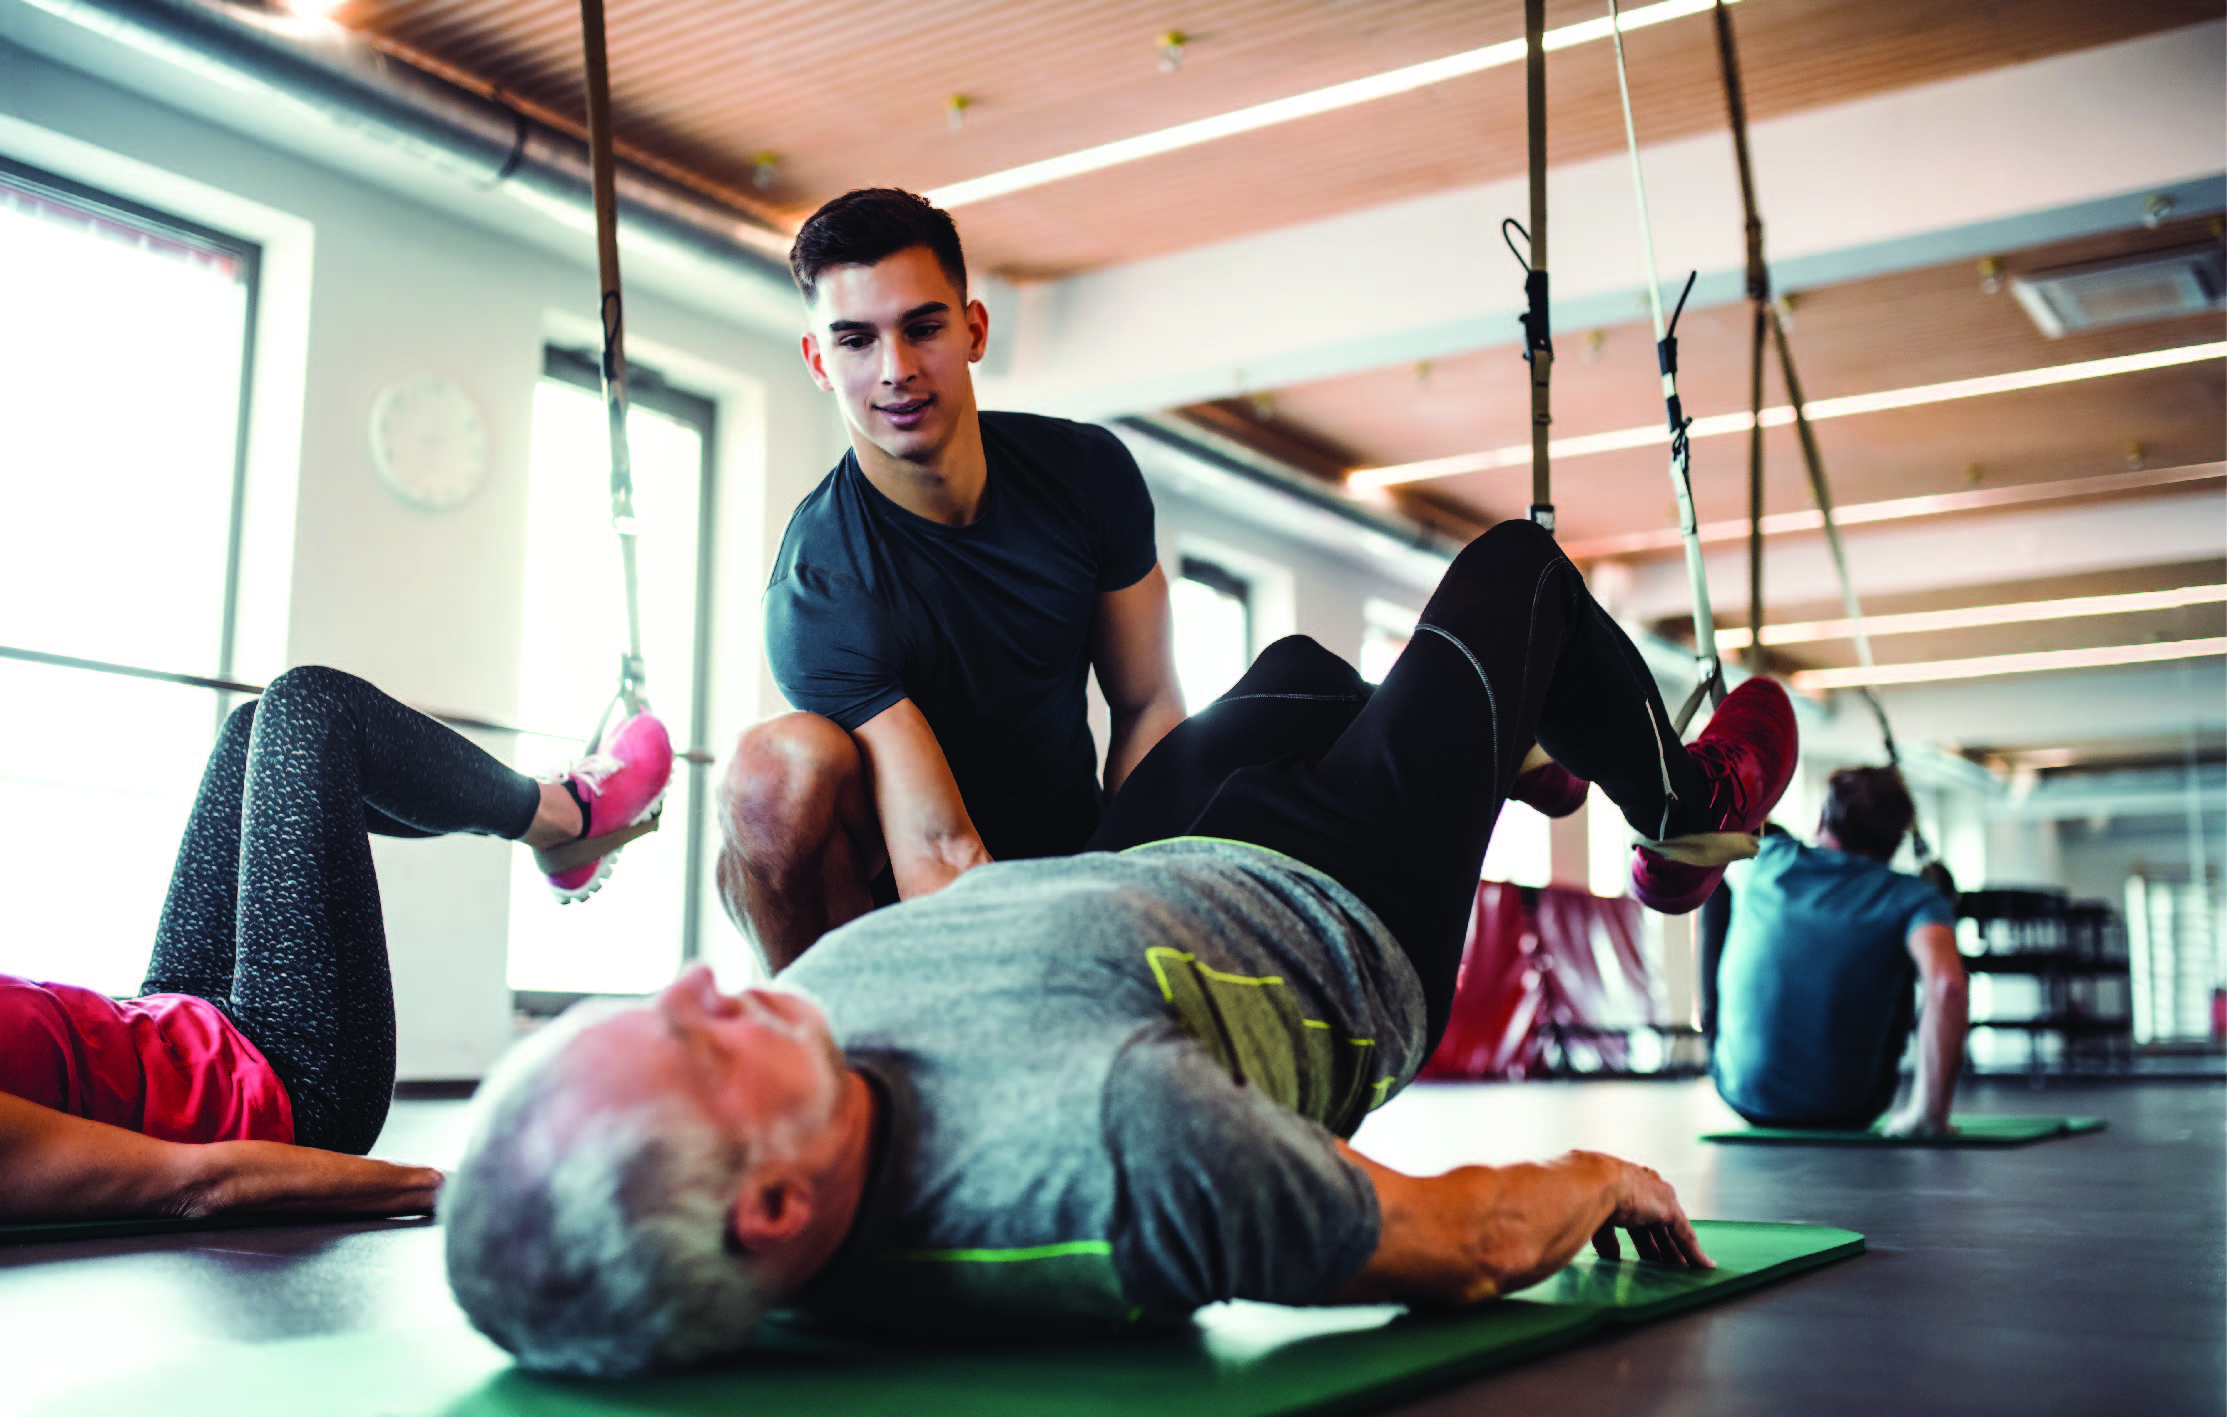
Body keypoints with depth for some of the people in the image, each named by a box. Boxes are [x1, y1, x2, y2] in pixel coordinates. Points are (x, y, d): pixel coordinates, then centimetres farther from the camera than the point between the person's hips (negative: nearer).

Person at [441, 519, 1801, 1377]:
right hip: (1343, 931, -5)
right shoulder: (1116, 1145, -54)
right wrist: (1601, 1177, -12)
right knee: (1514, 564, 15)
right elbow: (1464, 1247, -33)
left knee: (1302, 669, 34)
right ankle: (1687, 820, 51)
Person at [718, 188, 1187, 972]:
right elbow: (939, 852, -32)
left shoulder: (1088, 472, -8)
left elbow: (1148, 708, -2)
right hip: (896, 895, -4)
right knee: (779, 764, -34)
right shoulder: (818, 588, -24)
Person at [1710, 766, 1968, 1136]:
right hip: (1845, 1112, -2)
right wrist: (1928, 1111, -21)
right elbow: (1946, 985, -28)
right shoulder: (1909, 898, -9)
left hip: (1741, 1096, 2)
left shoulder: (1768, 860, -1)